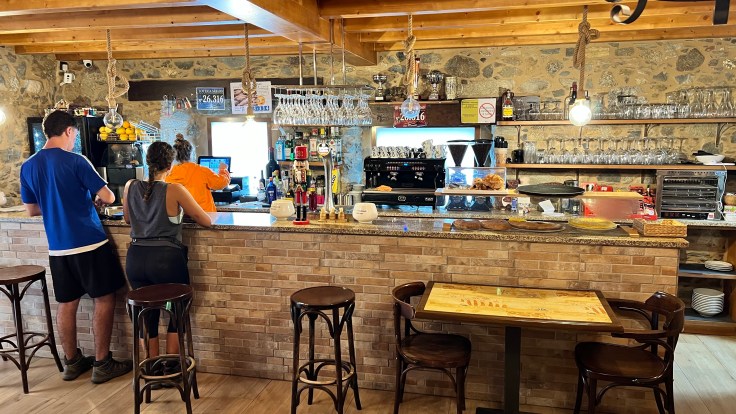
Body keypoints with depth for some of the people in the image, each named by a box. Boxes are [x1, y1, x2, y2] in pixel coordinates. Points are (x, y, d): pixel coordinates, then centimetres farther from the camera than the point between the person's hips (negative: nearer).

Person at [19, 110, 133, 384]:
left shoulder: (28, 167, 6)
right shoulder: (75, 161, -11)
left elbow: (32, 210, 14)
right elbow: (109, 197, -12)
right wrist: (96, 201, 10)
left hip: (58, 247, 6)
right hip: (90, 243, -6)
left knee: (66, 304, 14)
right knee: (104, 300, 4)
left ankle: (72, 362, 24)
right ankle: (102, 364, 8)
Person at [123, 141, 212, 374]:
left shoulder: (131, 187, 3)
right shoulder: (174, 191, -10)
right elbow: (206, 221, -3)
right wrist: (183, 213, 17)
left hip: (136, 259, 4)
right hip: (167, 259, -4)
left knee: (147, 314, 17)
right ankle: (172, 369, 18)